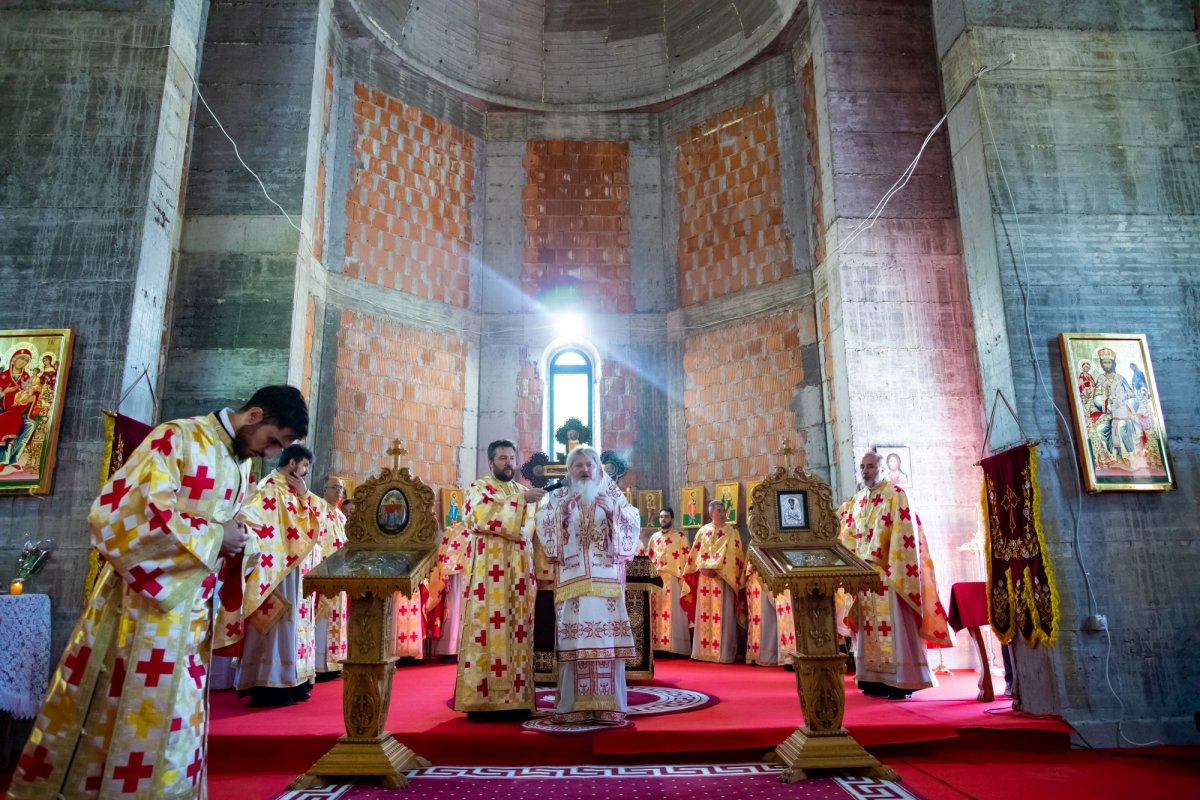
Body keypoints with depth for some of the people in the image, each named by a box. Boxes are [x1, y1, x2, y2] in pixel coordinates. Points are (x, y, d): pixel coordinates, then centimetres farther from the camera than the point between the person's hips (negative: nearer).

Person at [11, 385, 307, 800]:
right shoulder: (177, 437, -14)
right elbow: (119, 511, -22)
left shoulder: (239, 467, 9)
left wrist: (242, 549, -4)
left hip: (189, 615, 7)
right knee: (113, 718, 4)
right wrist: (213, 536, -19)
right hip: (140, 606, -7)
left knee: (168, 727, 14)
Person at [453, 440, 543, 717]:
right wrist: (520, 501, -20)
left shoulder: (524, 492, 20)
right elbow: (484, 517, -18)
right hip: (488, 573, -5)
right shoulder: (479, 487, 3)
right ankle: (479, 699, -3)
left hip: (519, 573, 6)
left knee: (518, 632, 3)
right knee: (485, 630, -7)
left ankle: (515, 698, 8)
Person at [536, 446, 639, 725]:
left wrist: (613, 510, -12)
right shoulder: (558, 497, 13)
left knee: (608, 636, -5)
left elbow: (633, 526, 4)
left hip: (606, 579, 0)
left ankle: (609, 705, 1)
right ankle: (573, 706, -1)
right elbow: (543, 528, 2)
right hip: (571, 580, 0)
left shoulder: (614, 495, 13)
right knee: (573, 637, -6)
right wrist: (562, 510, -12)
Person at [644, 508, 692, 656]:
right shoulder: (654, 537, 16)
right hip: (656, 579, 5)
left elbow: (686, 558, -4)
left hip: (673, 580, -5)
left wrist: (683, 578, -12)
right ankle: (658, 646, 7)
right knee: (657, 613, 3)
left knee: (673, 614, -6)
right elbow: (648, 558, 18)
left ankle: (675, 648, -4)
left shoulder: (680, 536, 1)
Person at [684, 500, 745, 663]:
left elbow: (732, 556, -6)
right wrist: (703, 568, -9)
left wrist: (715, 569, -15)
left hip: (723, 579, -3)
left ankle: (723, 653, -2)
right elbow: (695, 554, 8)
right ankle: (703, 651, 9)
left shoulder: (732, 532, 4)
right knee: (704, 614, 4)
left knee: (723, 615, -5)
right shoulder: (702, 531, 11)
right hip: (705, 579, 3)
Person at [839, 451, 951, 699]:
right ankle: (875, 679, 12)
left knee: (894, 624, -5)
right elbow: (849, 537, 17)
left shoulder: (895, 494, -4)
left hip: (887, 572, -6)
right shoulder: (858, 500, 16)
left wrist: (893, 569, -19)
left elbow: (902, 532, -12)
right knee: (869, 625, 7)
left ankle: (902, 681, 1)